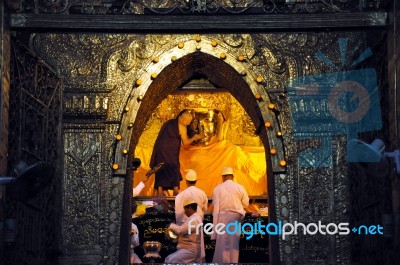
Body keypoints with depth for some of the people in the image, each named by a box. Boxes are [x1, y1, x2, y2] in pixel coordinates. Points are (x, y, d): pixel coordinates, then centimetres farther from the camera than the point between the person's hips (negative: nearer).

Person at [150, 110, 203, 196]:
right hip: (170, 153, -6)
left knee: (161, 172, 6)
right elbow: (186, 143, -2)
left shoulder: (169, 122, 12)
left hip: (160, 150, 6)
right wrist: (194, 138, 13)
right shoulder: (182, 127, -7)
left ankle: (160, 192, 1)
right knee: (174, 172, 4)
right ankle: (176, 192, 1)